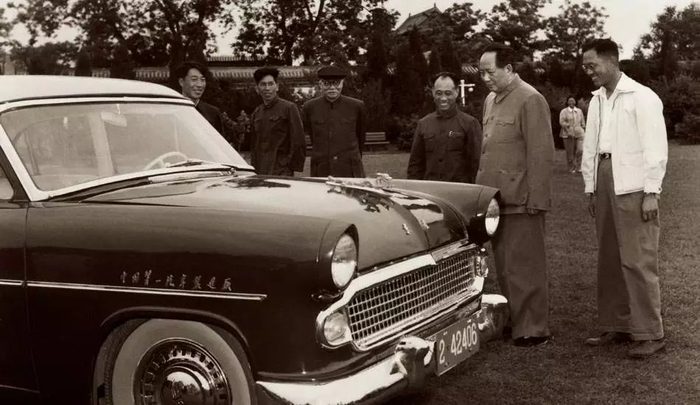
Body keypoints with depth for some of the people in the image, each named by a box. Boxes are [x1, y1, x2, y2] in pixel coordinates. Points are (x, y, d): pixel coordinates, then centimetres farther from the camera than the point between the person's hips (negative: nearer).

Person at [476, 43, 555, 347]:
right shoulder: (491, 100, 15)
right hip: (496, 199, 8)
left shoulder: (530, 100, -10)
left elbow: (542, 154, -14)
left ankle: (533, 330, 9)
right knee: (504, 268, 13)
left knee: (524, 268, -1)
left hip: (520, 201, -8)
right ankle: (512, 322, 24)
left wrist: (536, 199, -17)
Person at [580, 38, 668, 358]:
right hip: (605, 184, 7)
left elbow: (656, 148, -10)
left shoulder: (642, 97, -7)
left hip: (634, 188, -7)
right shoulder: (597, 100, 14)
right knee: (609, 260, 10)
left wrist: (651, 193, -13)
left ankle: (649, 334, 0)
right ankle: (616, 326, 18)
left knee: (638, 261, -7)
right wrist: (591, 189, 14)